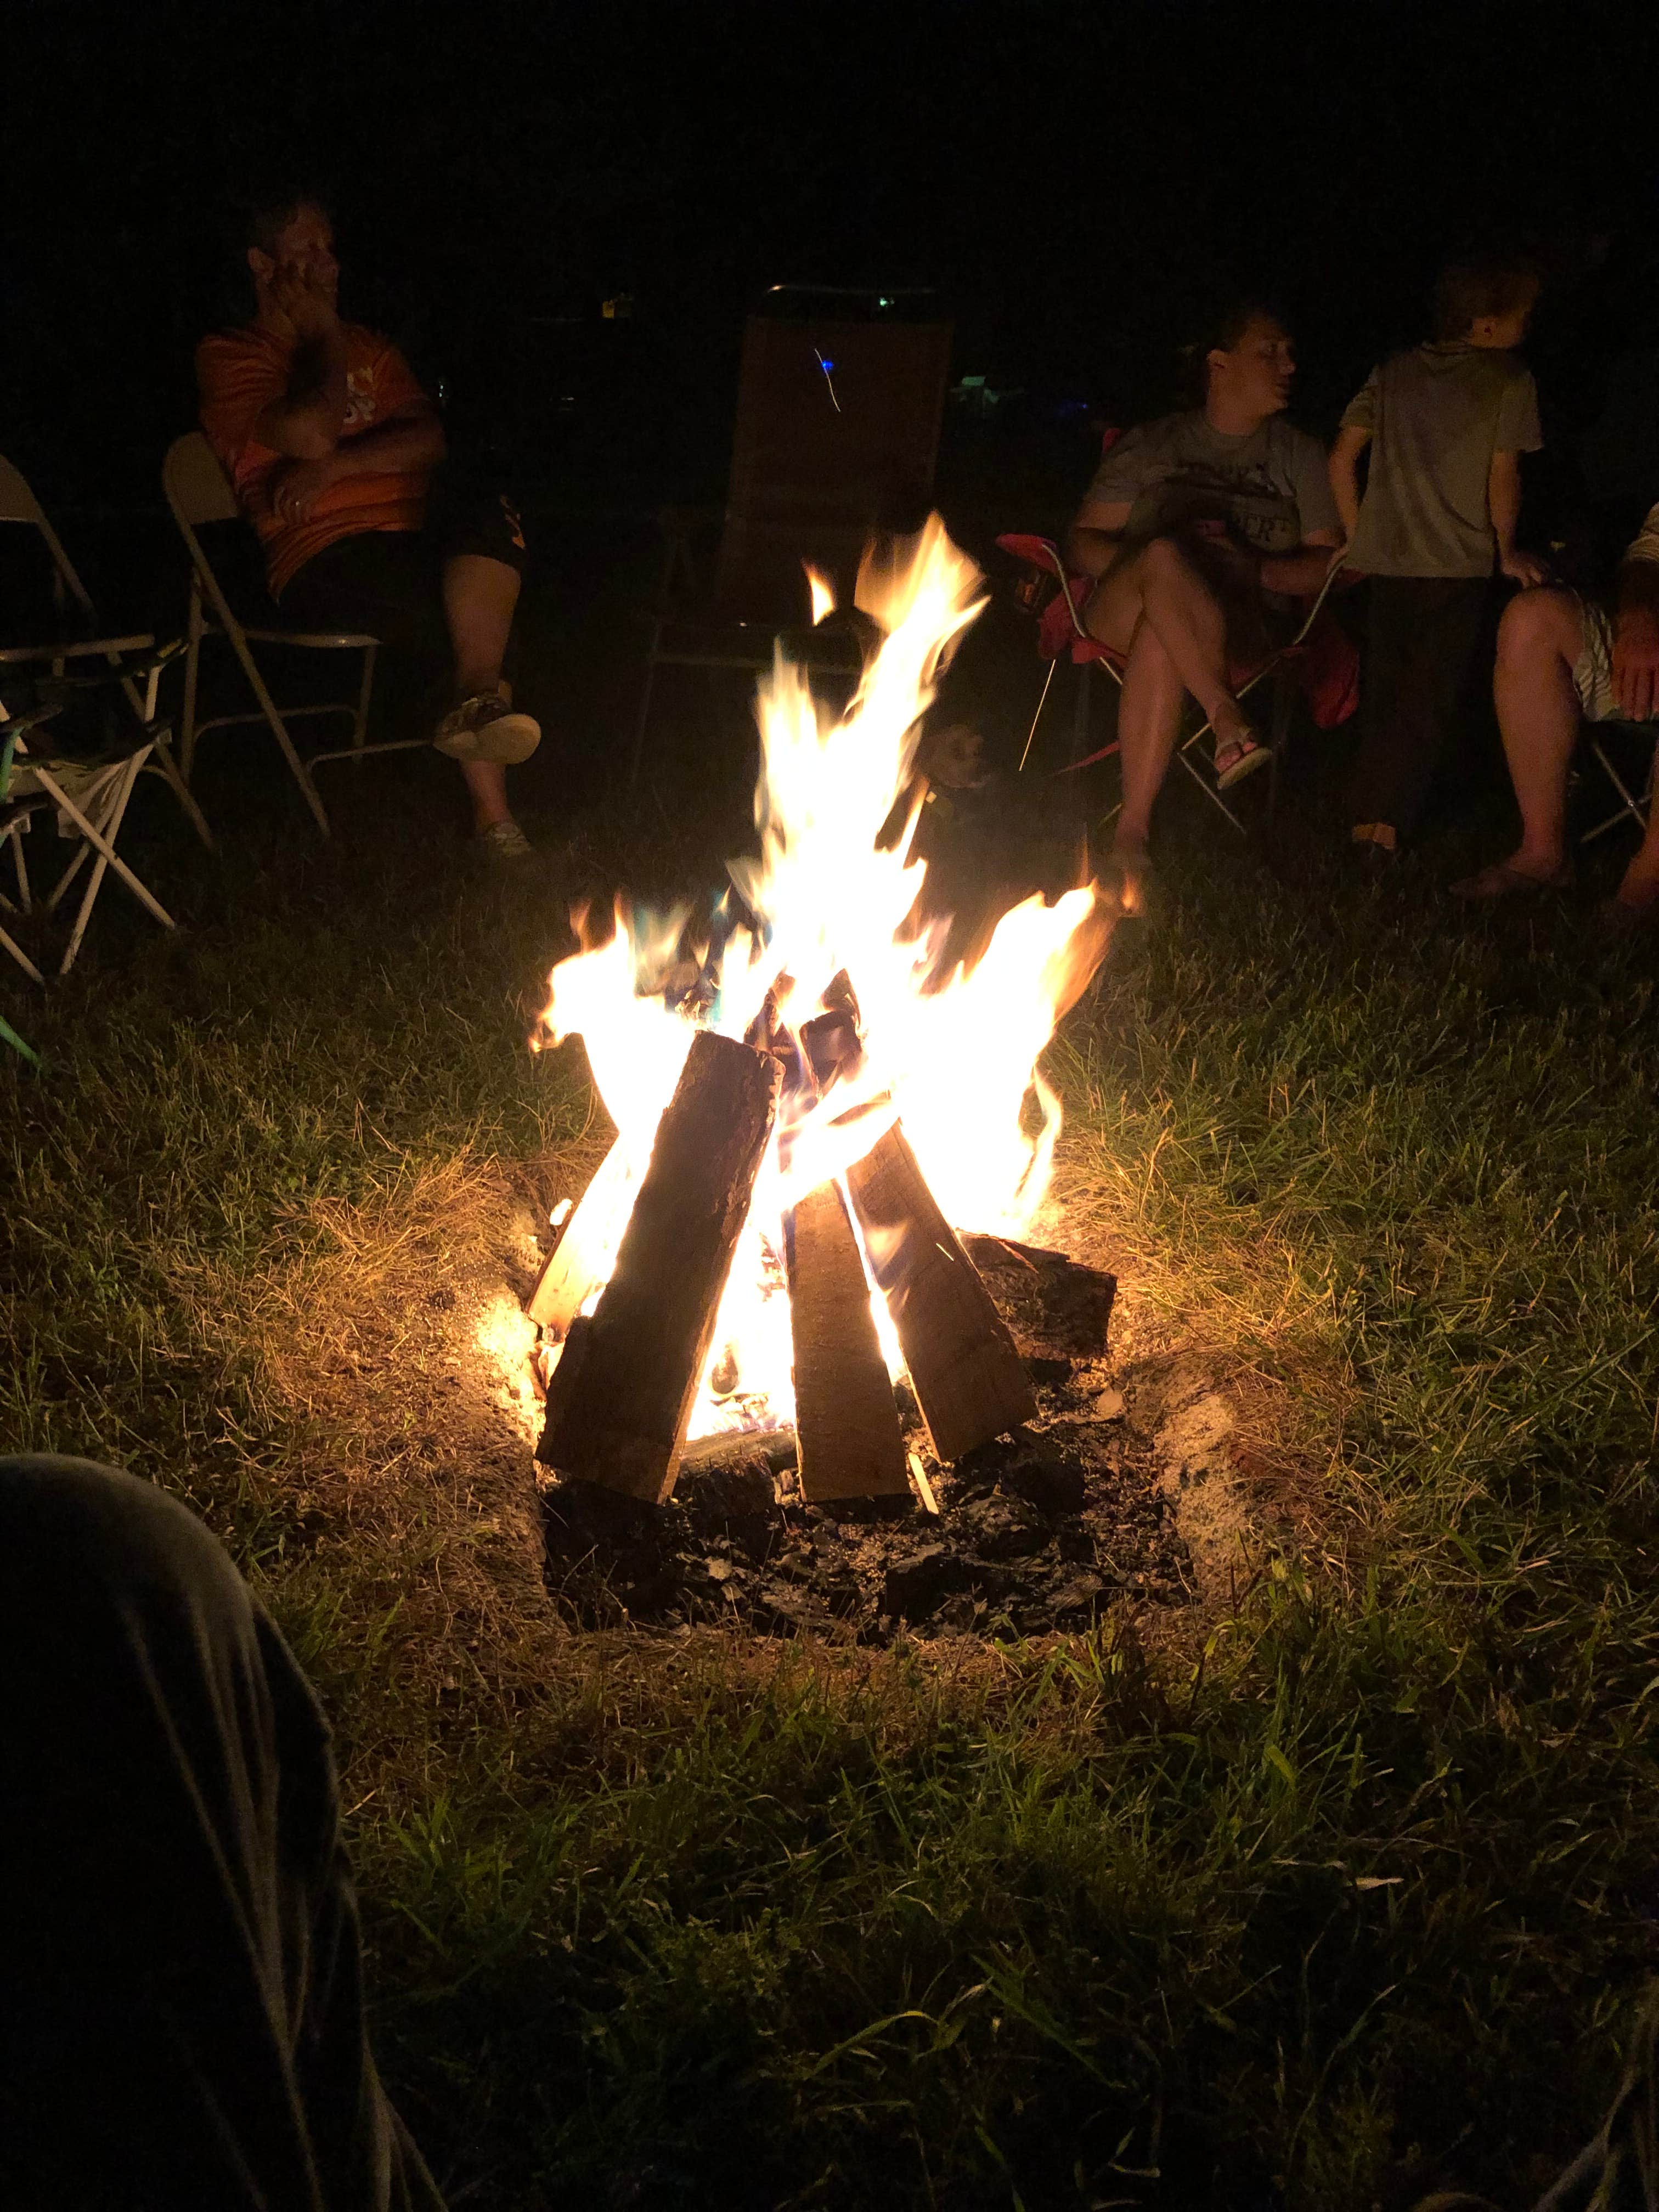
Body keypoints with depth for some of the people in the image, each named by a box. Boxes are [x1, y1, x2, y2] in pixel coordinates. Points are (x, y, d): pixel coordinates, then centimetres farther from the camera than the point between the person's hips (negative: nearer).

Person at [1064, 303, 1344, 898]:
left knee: (1160, 642, -39)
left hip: (1243, 623, 0)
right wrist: (1144, 561, -11)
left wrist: (1255, 569, -9)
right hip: (1124, 611, 0)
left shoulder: (1301, 456, 18)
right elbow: (1083, 542, 11)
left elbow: (1334, 563, 11)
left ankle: (1132, 830, -42)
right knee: (1166, 553, -37)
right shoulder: (1151, 445, 16)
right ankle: (1228, 718, -42)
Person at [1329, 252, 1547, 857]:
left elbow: (1342, 457, 6)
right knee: (1430, 695, 1)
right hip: (1459, 564, -4)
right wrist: (1508, 551, 5)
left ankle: (1370, 816, 17)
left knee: (1385, 688, 15)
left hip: (1386, 558, 4)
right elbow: (1503, 476, -7)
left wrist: (1357, 536, 14)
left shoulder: (1393, 372, 10)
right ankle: (1386, 822, -6)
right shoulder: (1510, 380, -3)